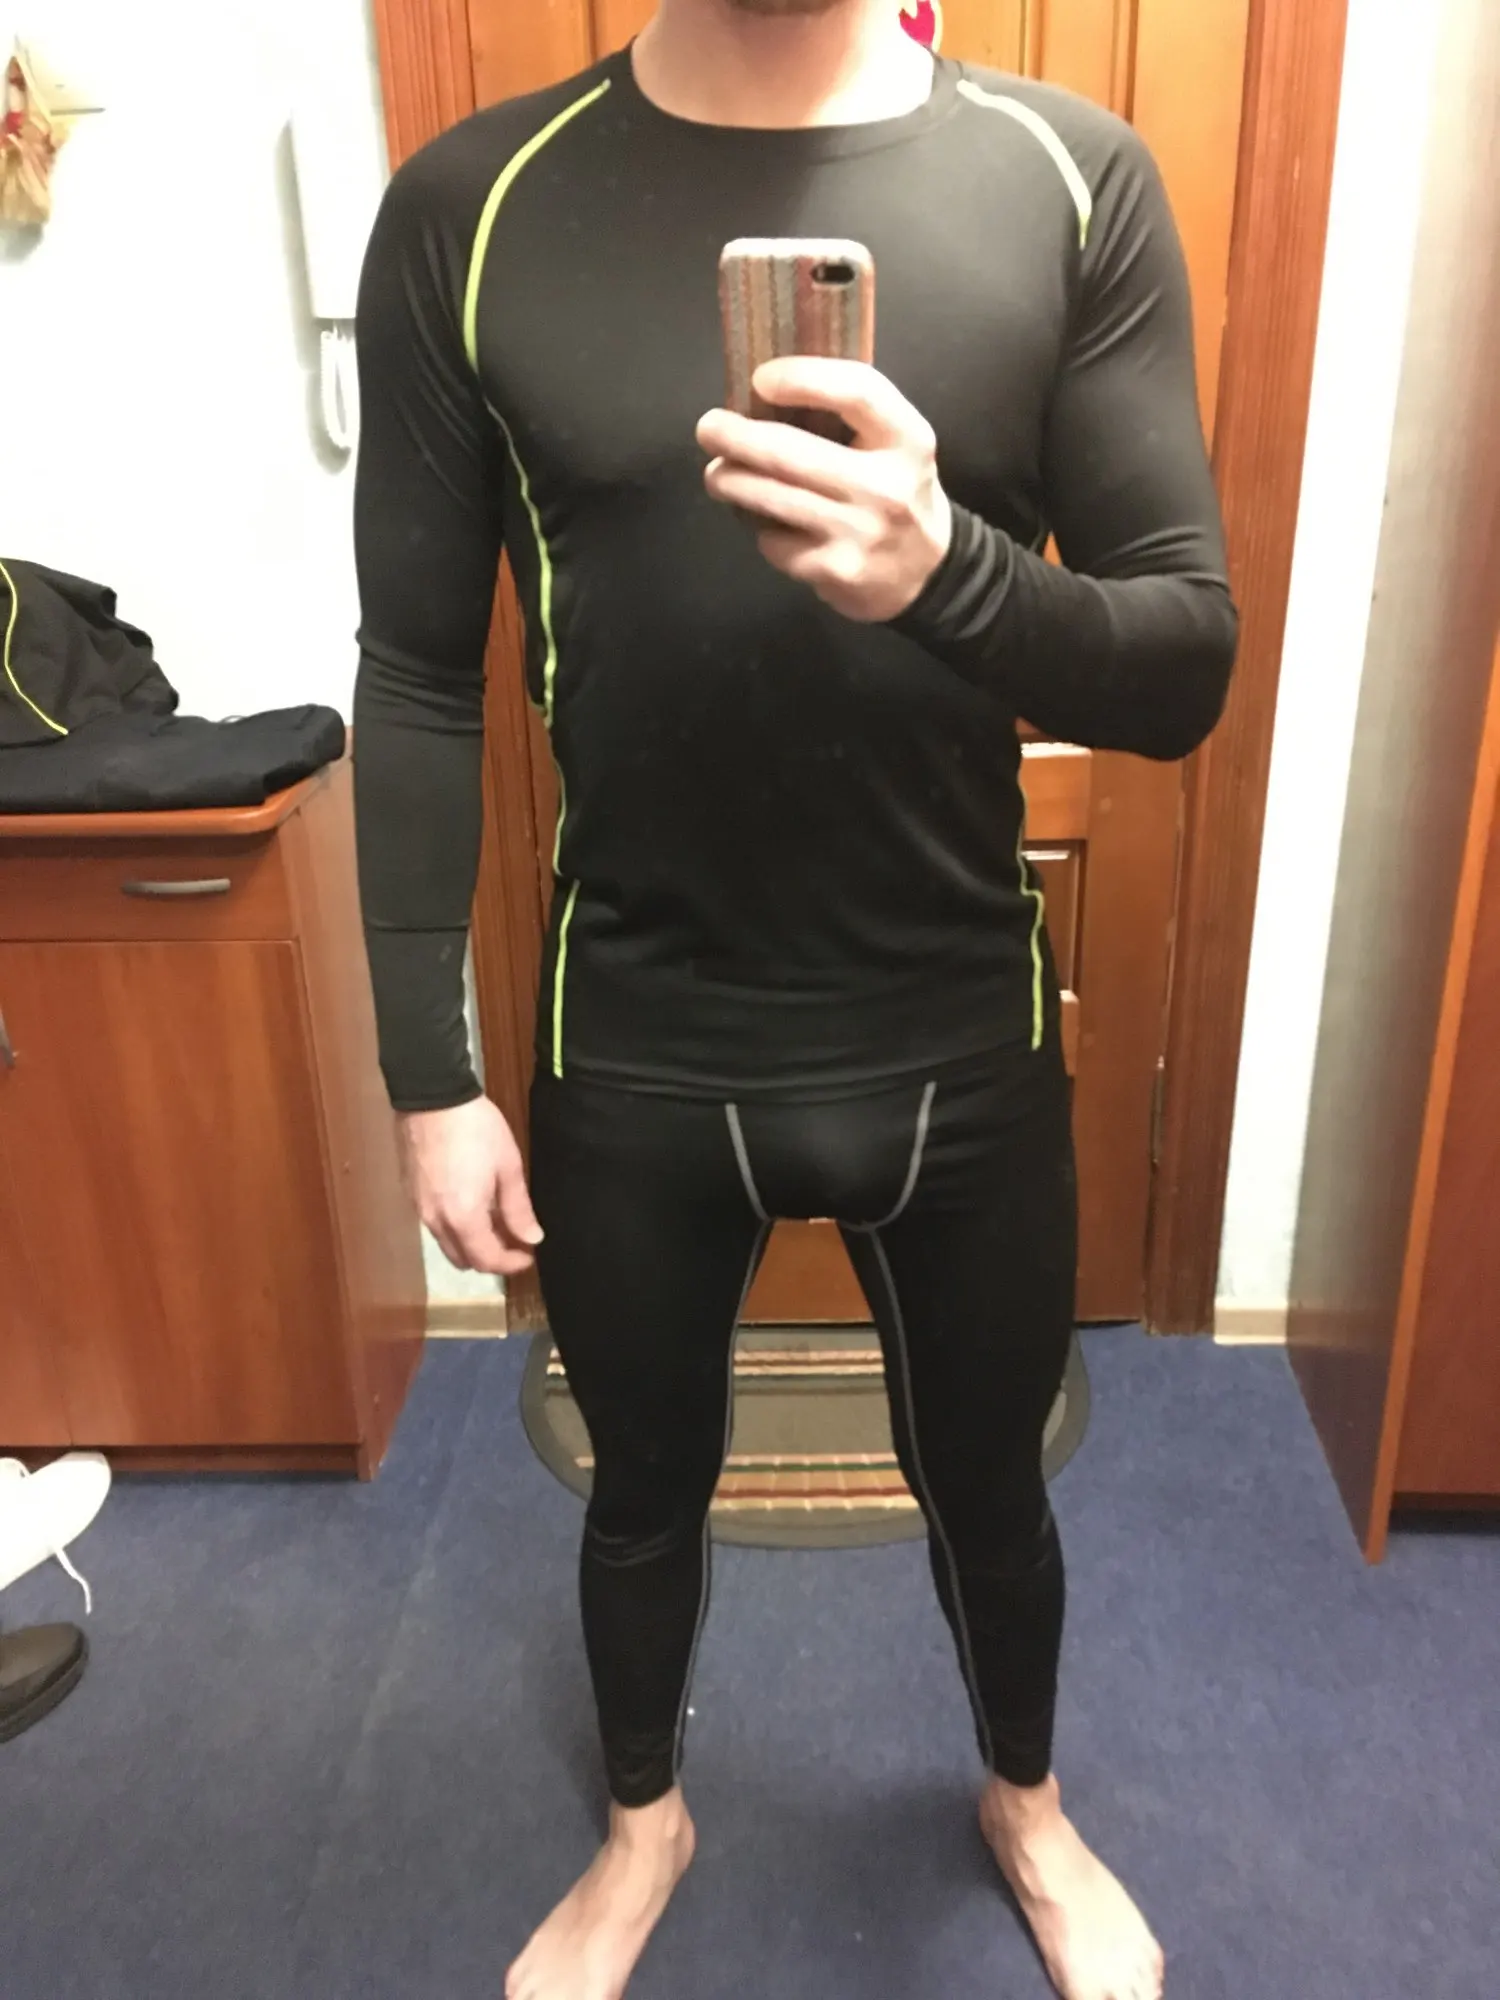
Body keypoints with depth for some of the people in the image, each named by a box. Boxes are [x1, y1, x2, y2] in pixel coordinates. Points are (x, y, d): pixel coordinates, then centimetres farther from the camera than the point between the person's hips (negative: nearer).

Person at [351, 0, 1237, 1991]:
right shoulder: (472, 207, -5)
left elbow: (1187, 665, -8)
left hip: (965, 1041, 1)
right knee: (648, 1481, 23)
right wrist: (432, 1075, -2)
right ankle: (645, 1821, 57)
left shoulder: (1076, 180, -5)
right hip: (635, 1049, 1)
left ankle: (1025, 1799, 58)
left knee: (985, 1478, 23)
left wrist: (946, 569, -29)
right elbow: (418, 684, -2)